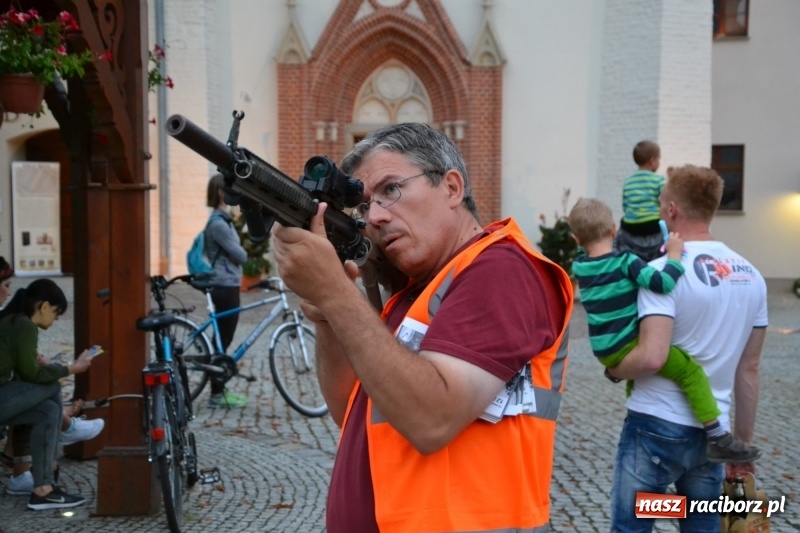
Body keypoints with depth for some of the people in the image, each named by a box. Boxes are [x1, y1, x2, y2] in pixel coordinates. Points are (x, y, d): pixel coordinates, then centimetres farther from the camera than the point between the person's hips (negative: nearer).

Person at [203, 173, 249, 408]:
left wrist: (238, 253, -4)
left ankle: (220, 389, 20)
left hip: (228, 285, 10)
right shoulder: (218, 223, -17)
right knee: (222, 340, -3)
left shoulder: (223, 219, 14)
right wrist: (243, 253, 6)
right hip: (225, 286, -10)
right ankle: (217, 394, 4)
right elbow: (240, 255, -14)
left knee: (223, 339, 13)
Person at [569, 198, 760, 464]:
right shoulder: (624, 262, -13)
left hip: (603, 351, 7)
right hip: (628, 347, -7)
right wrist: (675, 254, -13)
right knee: (691, 371, -8)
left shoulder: (579, 267, 5)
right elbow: (662, 282, -25)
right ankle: (718, 440, -12)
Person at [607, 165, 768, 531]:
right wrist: (744, 442, 17)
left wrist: (614, 370, -3)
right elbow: (749, 369, 11)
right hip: (712, 433, 6)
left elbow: (651, 358, -24)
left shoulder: (664, 271, -14)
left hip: (657, 427, -6)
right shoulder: (751, 276, 6)